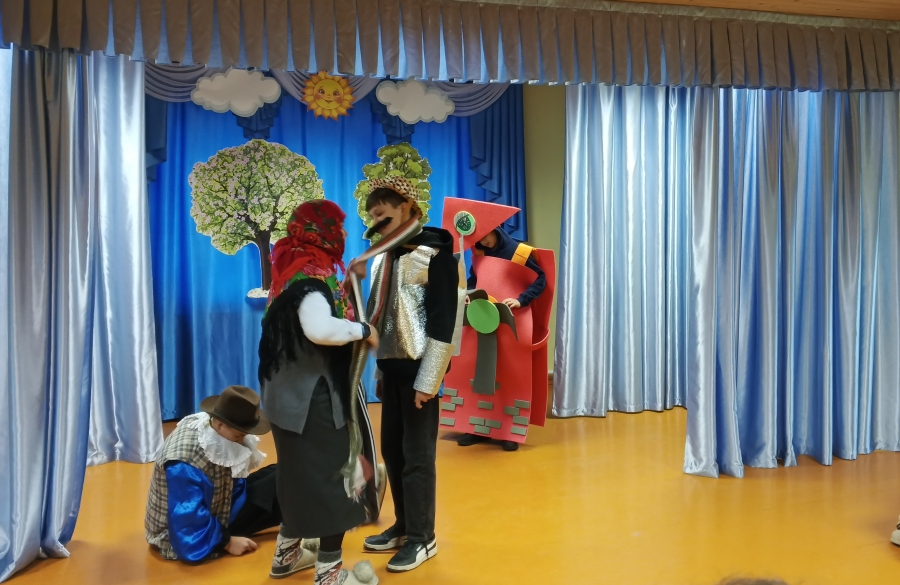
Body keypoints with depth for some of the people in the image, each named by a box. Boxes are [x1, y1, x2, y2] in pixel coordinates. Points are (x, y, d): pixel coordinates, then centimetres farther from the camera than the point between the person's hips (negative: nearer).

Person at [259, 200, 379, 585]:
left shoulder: (295, 269, 8)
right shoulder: (312, 274, -21)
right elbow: (320, 329, -39)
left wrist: (347, 283, 8)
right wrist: (364, 330, -23)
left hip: (294, 392, 10)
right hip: (314, 396, -10)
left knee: (302, 473, 22)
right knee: (329, 477, 2)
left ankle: (287, 553, 37)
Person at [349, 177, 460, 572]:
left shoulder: (435, 252, -10)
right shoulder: (385, 254, 13)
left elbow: (443, 320, -15)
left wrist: (427, 380, -17)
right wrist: (380, 369, 14)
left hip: (418, 367, -7)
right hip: (390, 365, 7)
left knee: (417, 455, 0)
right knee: (392, 449, 12)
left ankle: (422, 537, 14)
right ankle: (404, 525, 27)